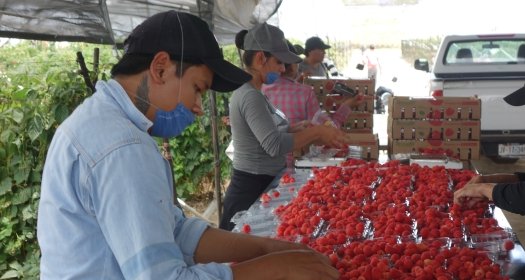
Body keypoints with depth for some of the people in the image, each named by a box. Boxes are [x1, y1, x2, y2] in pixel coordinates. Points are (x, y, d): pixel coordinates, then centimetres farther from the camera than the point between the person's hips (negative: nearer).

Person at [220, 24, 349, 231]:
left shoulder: (251, 93, 11)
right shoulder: (250, 96, -20)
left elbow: (275, 129, 12)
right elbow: (275, 145, -28)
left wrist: (315, 135, 2)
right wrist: (316, 132, -19)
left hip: (262, 184, 10)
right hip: (253, 188, -10)